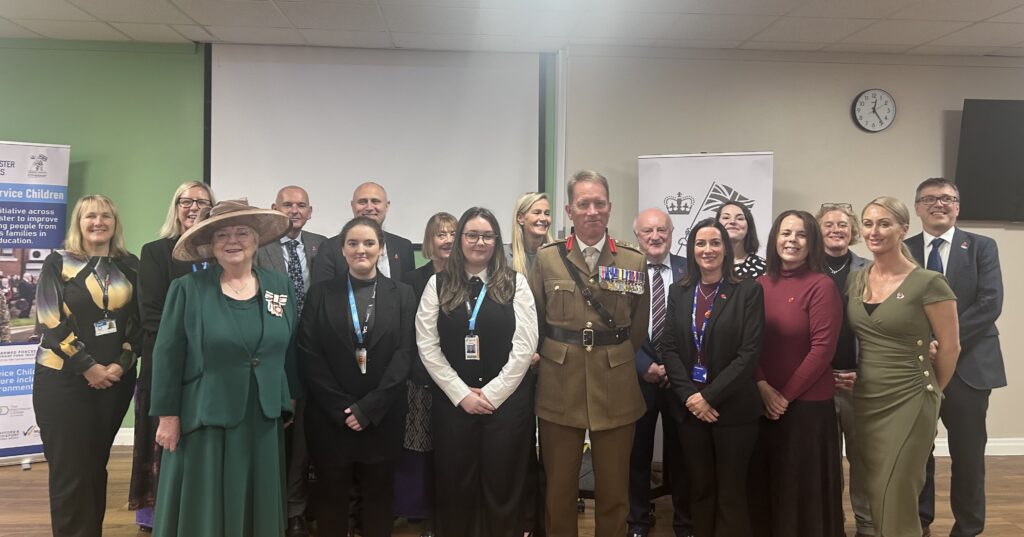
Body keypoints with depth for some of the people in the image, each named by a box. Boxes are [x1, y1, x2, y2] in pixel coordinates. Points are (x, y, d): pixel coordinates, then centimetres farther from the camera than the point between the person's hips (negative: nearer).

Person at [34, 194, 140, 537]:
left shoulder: (130, 266, 7)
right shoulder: (58, 263, -1)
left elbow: (139, 321, 5)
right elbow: (50, 321, -8)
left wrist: (121, 364, -8)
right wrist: (87, 366, -13)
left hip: (116, 379, 3)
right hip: (63, 379, -3)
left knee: (96, 466, 12)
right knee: (70, 471, -1)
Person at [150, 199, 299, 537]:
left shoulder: (281, 287, 3)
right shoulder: (188, 289, -5)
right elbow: (167, 356, -5)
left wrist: (290, 401, 10)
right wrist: (167, 415, -7)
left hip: (264, 422, 3)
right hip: (205, 420, -3)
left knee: (258, 508, 14)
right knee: (203, 510, 8)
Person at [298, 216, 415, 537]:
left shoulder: (402, 294, 3)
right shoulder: (320, 293, 3)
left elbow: (405, 353, -5)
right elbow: (309, 356, -3)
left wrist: (368, 408, -13)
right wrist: (341, 407, -11)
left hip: (382, 417, 0)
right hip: (331, 417, 0)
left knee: (379, 495, 12)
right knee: (331, 495, 11)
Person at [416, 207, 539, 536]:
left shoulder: (515, 283, 2)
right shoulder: (438, 285, 5)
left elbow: (525, 346, -4)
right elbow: (427, 346, -1)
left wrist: (491, 393, -9)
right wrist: (462, 394, -8)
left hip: (507, 400, -1)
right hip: (453, 402, 1)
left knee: (503, 486, 6)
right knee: (455, 486, 9)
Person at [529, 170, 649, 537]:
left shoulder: (634, 262, 1)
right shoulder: (547, 258, 0)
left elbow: (638, 329, 9)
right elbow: (533, 323, 6)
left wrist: (614, 360, 11)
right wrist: (552, 360, 6)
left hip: (615, 390, 0)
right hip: (559, 389, 0)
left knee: (614, 491, 11)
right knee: (559, 489, 11)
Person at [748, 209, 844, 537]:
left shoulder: (821, 286, -11)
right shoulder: (761, 284, 3)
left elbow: (822, 349, -14)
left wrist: (786, 395, -11)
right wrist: (763, 387, -8)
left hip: (807, 402, -4)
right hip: (764, 402, 5)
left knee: (804, 483, 9)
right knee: (766, 479, 16)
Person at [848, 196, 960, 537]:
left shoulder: (928, 283, -13)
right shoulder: (855, 280, 4)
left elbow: (950, 346, -6)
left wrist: (928, 391, 5)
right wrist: (849, 375, 8)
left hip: (908, 402, -5)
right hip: (864, 400, 5)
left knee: (897, 499, 2)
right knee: (874, 495, 15)